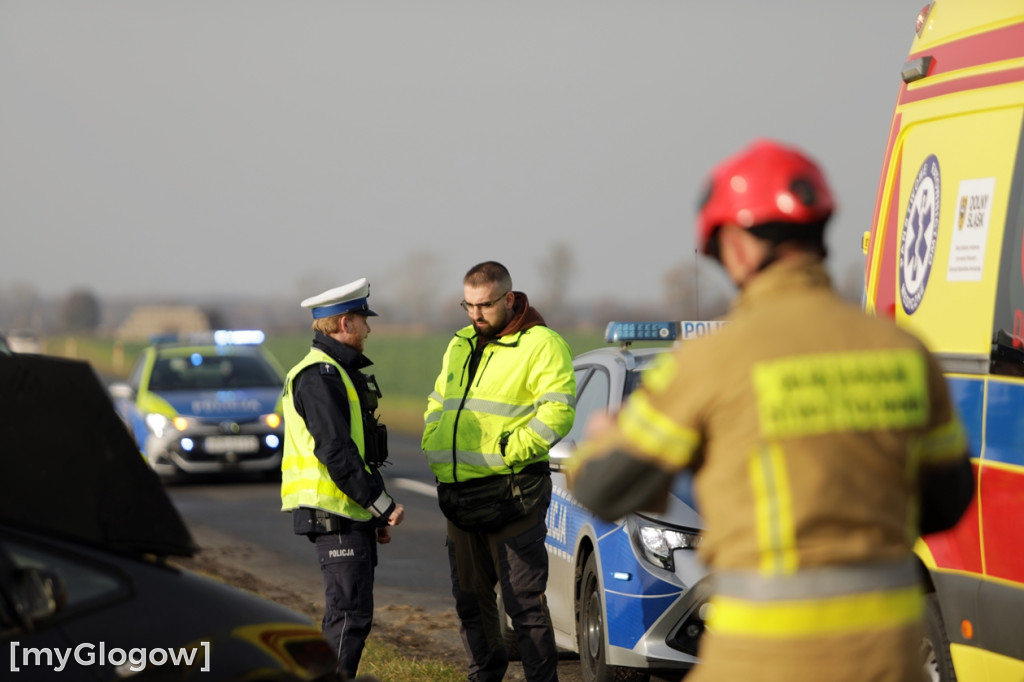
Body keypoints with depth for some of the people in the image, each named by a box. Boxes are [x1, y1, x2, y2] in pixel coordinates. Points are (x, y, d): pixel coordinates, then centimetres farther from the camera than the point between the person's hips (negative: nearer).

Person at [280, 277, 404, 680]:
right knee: (351, 613, -12)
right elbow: (335, 453, -21)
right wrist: (383, 505, -17)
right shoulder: (319, 376, -14)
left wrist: (378, 511, 21)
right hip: (334, 514, -11)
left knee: (349, 613, 12)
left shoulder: (338, 372, 21)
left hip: (352, 514, 11)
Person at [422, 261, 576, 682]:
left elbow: (557, 410, -17)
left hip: (510, 493, -7)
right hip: (458, 493, 8)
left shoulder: (540, 344, -7)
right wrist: (433, 448, 9)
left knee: (524, 601, -6)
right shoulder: (460, 345, 17)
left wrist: (510, 452, -20)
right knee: (470, 597, 14)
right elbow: (438, 404, 26)